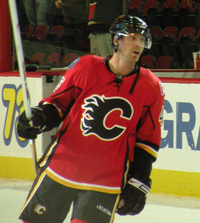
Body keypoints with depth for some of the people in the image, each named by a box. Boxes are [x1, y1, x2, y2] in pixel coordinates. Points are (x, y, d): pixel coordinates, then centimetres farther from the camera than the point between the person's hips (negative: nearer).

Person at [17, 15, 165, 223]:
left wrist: (138, 183, 1)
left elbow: (148, 139, 4)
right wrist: (39, 119, -10)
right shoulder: (85, 67, -3)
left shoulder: (151, 87, -1)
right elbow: (58, 101, 10)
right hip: (61, 167, 1)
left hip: (107, 179, -1)